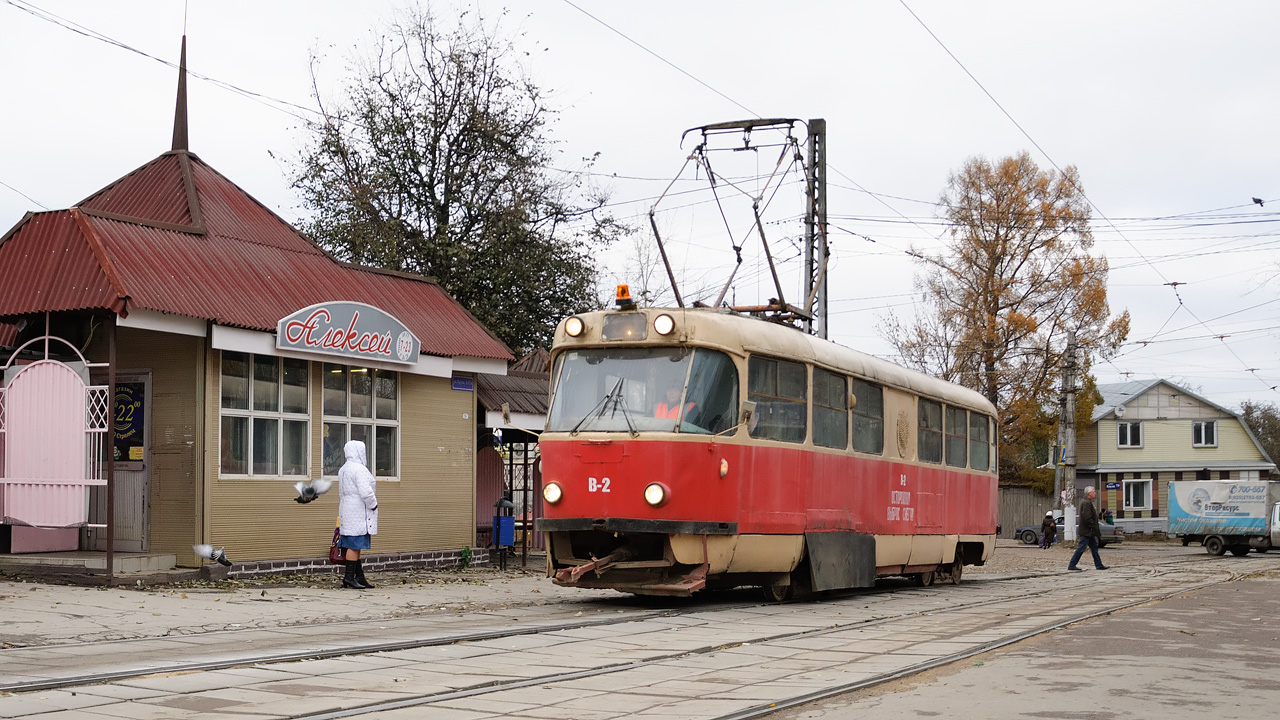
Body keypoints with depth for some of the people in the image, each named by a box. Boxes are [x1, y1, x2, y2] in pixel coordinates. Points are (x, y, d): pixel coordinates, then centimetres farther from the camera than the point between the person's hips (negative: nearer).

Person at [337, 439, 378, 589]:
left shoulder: (343, 470, 16)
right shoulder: (360, 469, -15)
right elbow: (366, 492, -23)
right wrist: (373, 505, -7)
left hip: (347, 510, 10)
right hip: (359, 512, -10)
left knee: (355, 546, 10)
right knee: (355, 545, -8)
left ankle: (359, 576, 13)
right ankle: (349, 577, -8)